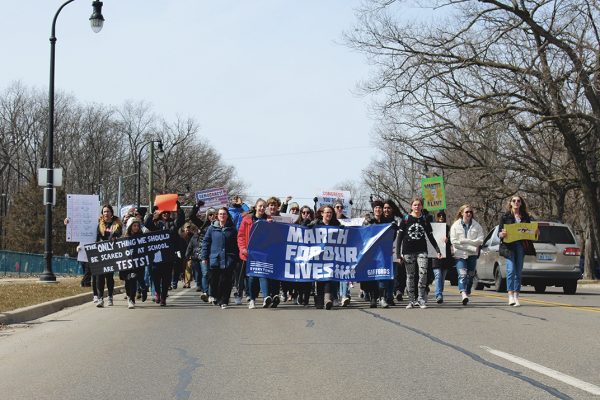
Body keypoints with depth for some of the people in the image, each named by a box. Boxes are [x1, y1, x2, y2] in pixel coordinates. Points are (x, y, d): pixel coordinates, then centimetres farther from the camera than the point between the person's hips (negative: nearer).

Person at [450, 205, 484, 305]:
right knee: (462, 274, -18)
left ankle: (467, 293, 21)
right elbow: (454, 241, -5)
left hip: (472, 255, 3)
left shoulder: (477, 226, 8)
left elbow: (480, 240, -2)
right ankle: (463, 294, -31)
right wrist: (470, 247, -11)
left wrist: (465, 241, -11)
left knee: (470, 275, 8)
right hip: (460, 254, -3)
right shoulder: (455, 226, 5)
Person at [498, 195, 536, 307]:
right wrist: (502, 234, -21)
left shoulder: (526, 217, 13)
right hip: (509, 246, -3)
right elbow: (499, 233, 1)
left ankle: (516, 296, 8)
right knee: (511, 270, -13)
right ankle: (510, 295, -13)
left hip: (521, 246, 3)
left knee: (518, 272, 4)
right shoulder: (505, 217, 5)